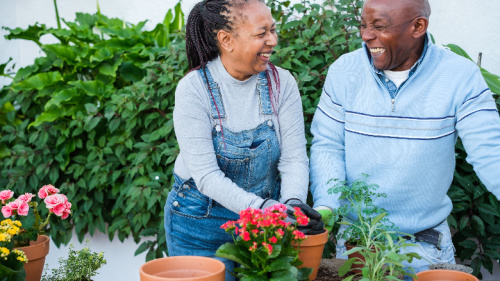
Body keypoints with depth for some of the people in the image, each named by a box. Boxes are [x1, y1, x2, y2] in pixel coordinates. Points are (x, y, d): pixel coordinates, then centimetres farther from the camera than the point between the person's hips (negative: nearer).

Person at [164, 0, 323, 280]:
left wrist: (293, 203, -28)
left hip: (262, 224, 3)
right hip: (201, 220, -3)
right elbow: (206, 175, -22)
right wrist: (262, 207, -33)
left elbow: (294, 158, -9)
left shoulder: (282, 83, -8)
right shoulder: (194, 89, -18)